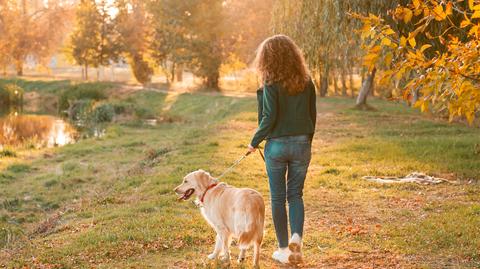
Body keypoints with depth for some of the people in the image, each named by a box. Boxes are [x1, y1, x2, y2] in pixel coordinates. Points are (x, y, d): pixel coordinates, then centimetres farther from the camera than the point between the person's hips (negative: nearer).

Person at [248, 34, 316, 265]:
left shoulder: (272, 84, -12)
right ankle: (296, 237, -7)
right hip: (301, 144, 4)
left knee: (278, 197, 9)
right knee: (295, 194, 15)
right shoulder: (306, 82, 2)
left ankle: (284, 250, 15)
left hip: (277, 145, -4)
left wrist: (255, 142, -1)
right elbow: (312, 115, 6)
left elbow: (269, 118, -14)